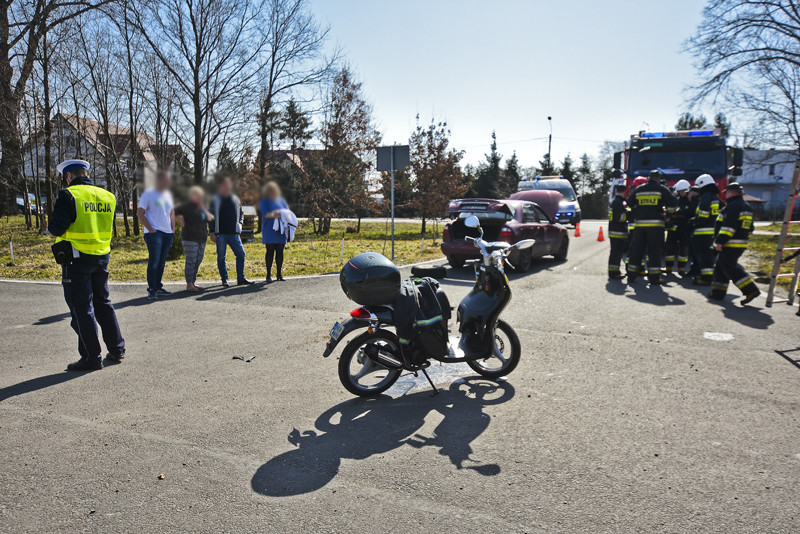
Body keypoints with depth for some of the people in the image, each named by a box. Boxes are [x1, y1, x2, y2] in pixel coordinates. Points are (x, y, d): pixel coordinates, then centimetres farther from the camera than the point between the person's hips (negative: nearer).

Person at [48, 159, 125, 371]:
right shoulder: (107, 196, 8)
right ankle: (117, 349, 22)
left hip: (77, 259, -6)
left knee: (81, 308, 2)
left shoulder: (69, 195, -12)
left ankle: (92, 357, 6)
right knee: (103, 303, 18)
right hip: (102, 257, 6)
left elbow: (56, 228, -15)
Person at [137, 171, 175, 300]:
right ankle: (151, 290, -4)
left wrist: (173, 228, 13)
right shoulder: (148, 194, -6)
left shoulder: (168, 195, 15)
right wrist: (150, 229, -13)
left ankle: (158, 287, 19)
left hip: (168, 233, 6)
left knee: (161, 262, 11)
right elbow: (140, 213, -8)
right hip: (154, 233, -6)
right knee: (154, 261, -10)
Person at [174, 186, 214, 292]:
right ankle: (189, 284, -5)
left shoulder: (201, 207, 19)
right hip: (190, 238, -7)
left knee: (198, 261, 9)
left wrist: (203, 207, 5)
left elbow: (208, 218, 12)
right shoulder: (187, 206, -4)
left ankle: (193, 282, 17)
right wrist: (182, 223, -7)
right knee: (191, 261, -8)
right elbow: (175, 213, -5)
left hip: (202, 239, 7)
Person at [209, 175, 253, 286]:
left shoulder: (236, 200, 13)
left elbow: (241, 213, 25)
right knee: (221, 257, 2)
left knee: (241, 254, -3)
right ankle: (224, 279, 12)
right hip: (220, 234, -3)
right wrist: (212, 232, -4)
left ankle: (241, 278, 5)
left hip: (234, 233, 3)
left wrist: (239, 224, 9)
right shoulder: (215, 200, 2)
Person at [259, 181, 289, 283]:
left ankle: (279, 273, 13)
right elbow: (265, 213, -11)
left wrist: (279, 213, -11)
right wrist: (273, 215, -30)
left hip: (281, 230, 4)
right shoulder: (264, 201, 1)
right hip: (269, 230, -4)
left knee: (280, 251, 5)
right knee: (270, 251, -2)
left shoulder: (281, 200, 15)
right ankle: (268, 274, 4)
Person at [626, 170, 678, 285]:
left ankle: (631, 275, 11)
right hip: (656, 224, -3)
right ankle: (654, 277, 0)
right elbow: (673, 203, -6)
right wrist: (668, 211, 12)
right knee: (654, 250, 1)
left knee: (636, 249, 9)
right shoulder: (661, 189, -1)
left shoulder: (638, 189, 8)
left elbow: (630, 203, 17)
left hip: (640, 223, 3)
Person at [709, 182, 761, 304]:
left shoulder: (733, 206, -14)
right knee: (720, 266, 15)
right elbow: (749, 228, 23)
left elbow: (728, 226, -23)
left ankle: (751, 290, -11)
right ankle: (718, 293, 17)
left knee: (730, 268, -8)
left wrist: (720, 241, -22)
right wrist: (744, 240, 28)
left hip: (730, 244, -10)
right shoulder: (746, 207, 19)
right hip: (741, 243, 10)